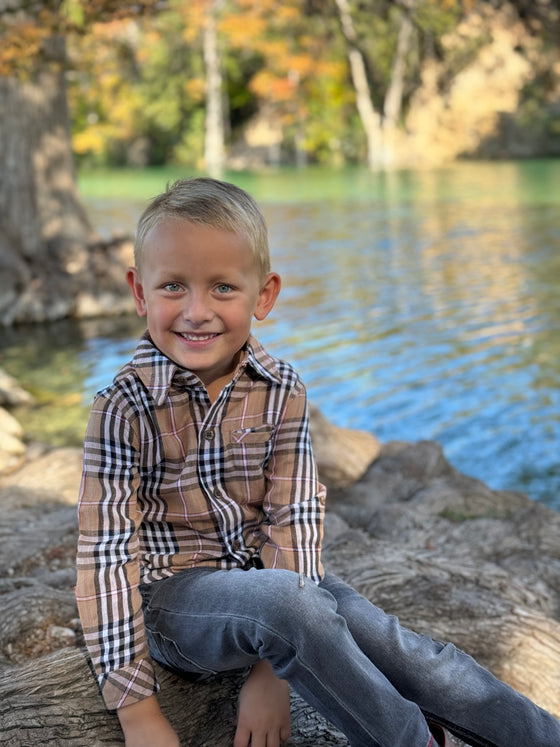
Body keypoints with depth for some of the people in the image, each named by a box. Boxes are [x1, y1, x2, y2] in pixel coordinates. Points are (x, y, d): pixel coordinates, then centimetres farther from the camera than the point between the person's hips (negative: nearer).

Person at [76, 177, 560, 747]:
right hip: (172, 593, -3)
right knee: (281, 598, -33)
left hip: (266, 573, 4)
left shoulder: (281, 391, -5)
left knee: (405, 652, -16)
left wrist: (271, 671, -15)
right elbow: (108, 553, -14)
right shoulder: (125, 406, -14)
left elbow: (293, 518, -7)